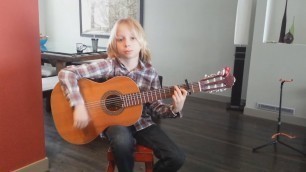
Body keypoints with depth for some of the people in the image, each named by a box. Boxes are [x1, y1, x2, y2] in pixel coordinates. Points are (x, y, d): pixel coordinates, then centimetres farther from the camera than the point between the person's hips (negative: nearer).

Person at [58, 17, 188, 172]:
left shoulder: (150, 72, -7)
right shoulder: (109, 65, -15)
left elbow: (155, 107, 1)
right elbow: (66, 73, -21)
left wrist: (174, 109, -19)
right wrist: (79, 105, -29)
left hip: (141, 123, 3)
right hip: (114, 121, -2)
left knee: (177, 158, -13)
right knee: (122, 140, -39)